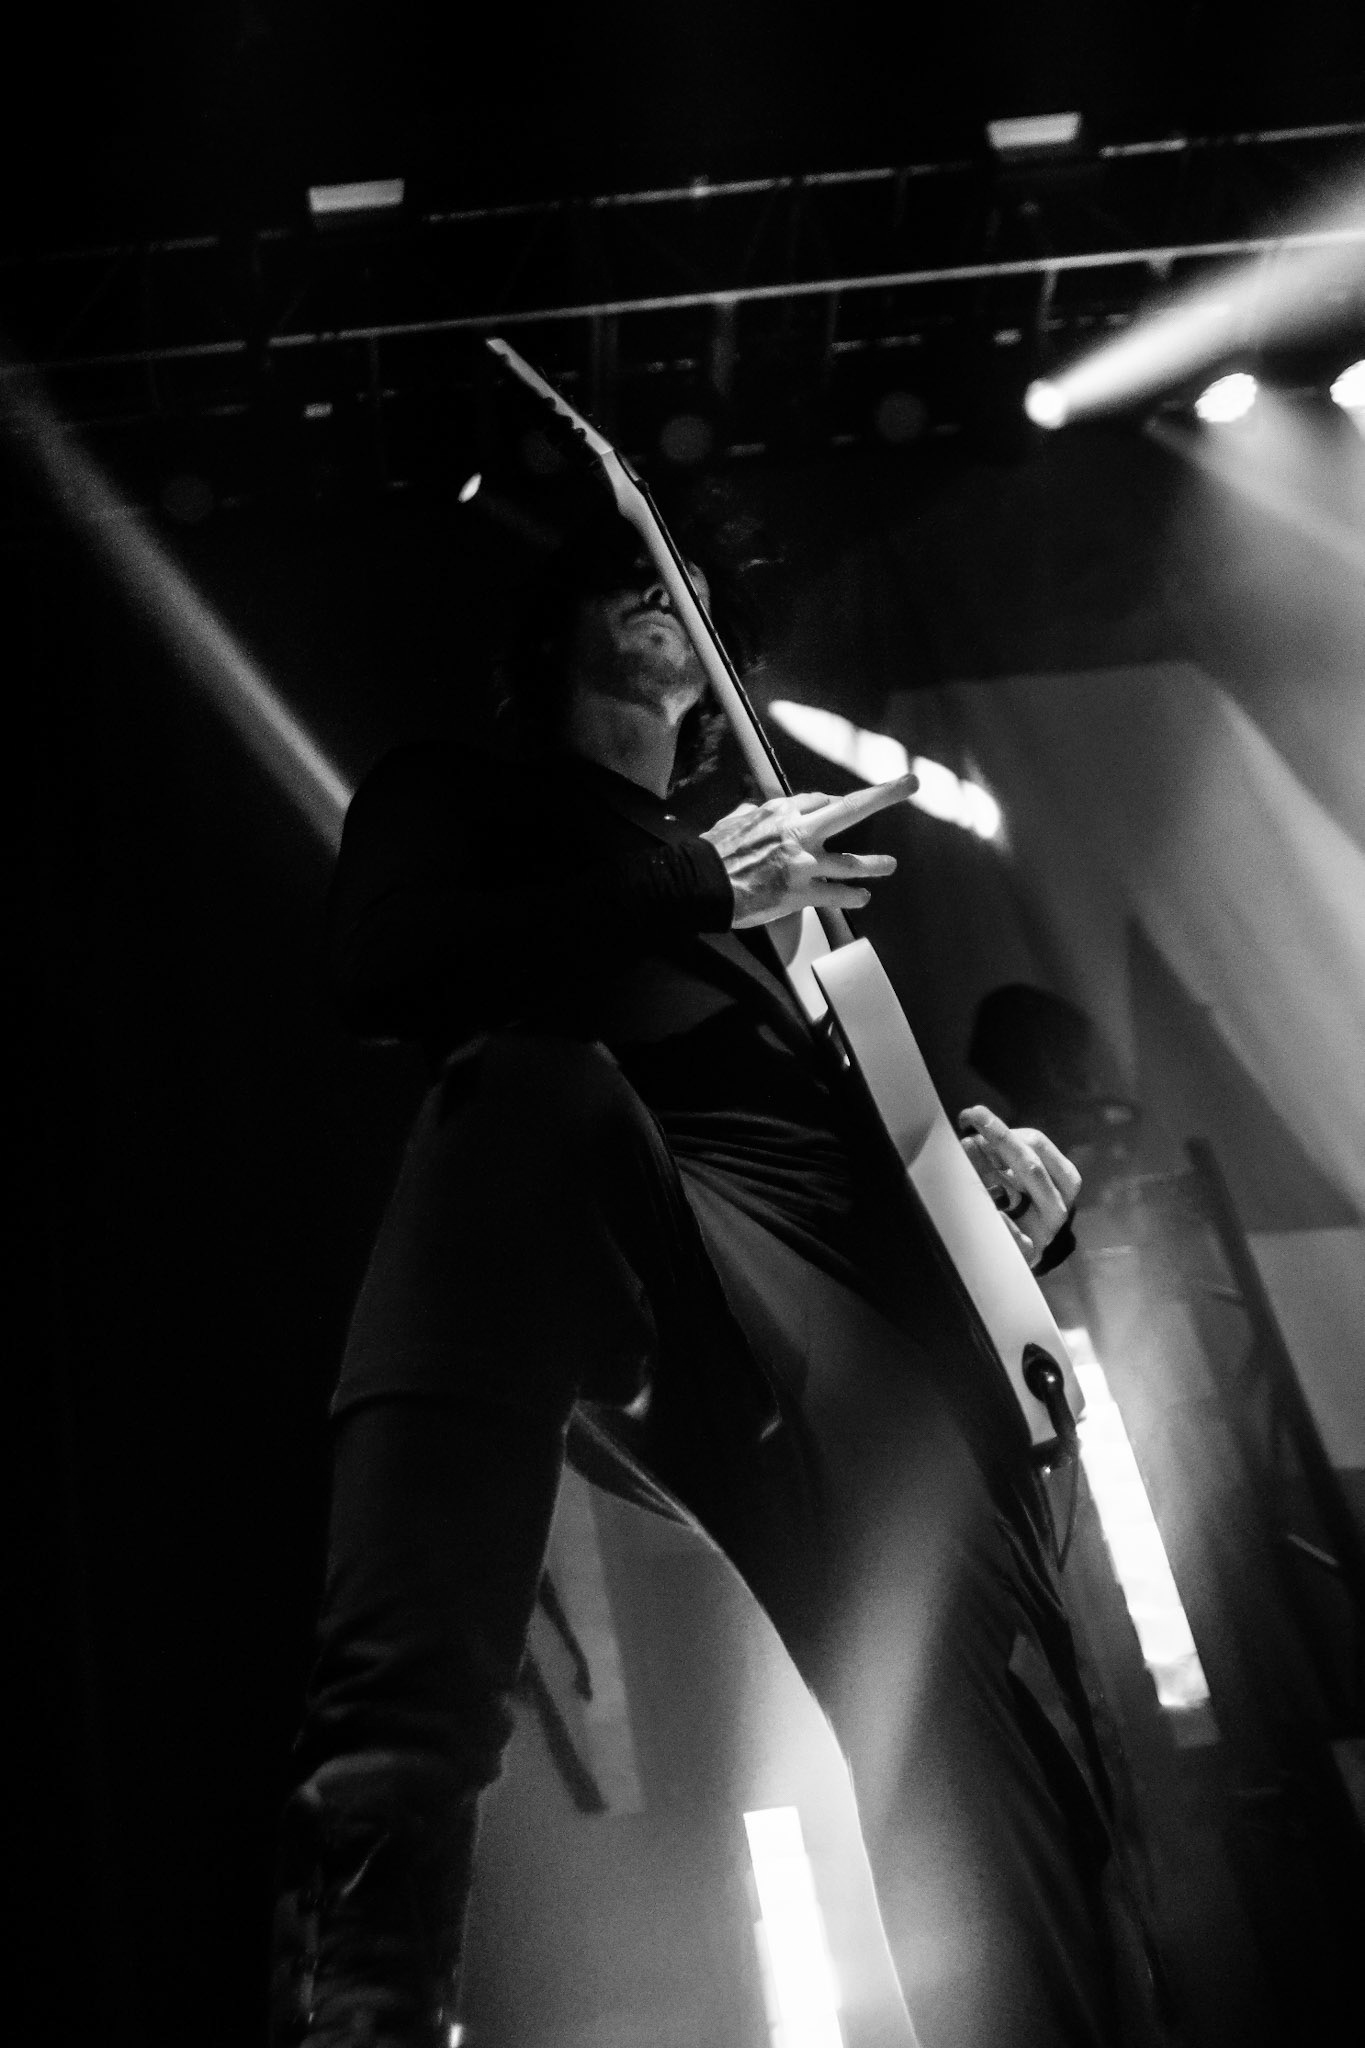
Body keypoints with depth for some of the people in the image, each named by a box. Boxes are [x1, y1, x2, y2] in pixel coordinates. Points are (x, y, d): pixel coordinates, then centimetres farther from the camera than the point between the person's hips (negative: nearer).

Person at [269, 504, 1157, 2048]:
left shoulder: (790, 861, 41)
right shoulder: (461, 797, 27)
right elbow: (386, 967, 4)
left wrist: (991, 1149, 12)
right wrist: (697, 890, 1)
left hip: (885, 1274, 5)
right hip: (642, 1217, -4)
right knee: (530, 1090, -41)